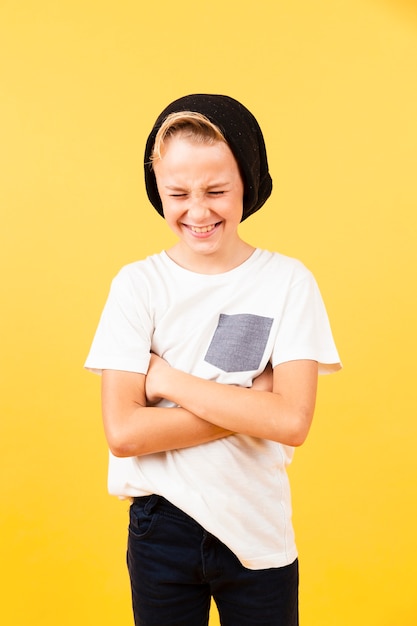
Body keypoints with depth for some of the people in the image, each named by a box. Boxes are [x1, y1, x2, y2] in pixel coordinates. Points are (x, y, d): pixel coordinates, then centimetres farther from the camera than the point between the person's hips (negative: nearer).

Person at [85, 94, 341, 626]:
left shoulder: (288, 281, -9)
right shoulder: (138, 284, -8)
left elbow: (292, 421, -18)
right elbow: (123, 432, -15)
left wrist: (168, 379, -17)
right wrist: (252, 402, -18)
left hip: (260, 532, 0)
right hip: (163, 525, 1)